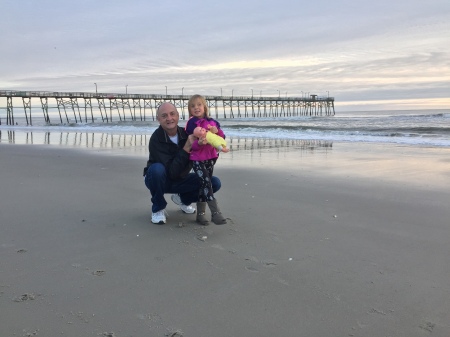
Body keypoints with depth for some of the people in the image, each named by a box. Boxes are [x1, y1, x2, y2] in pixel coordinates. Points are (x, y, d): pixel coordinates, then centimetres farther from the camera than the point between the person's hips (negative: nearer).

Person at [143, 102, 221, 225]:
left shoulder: (186, 133, -14)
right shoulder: (156, 139, -27)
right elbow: (172, 171, -32)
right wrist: (187, 147, -38)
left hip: (180, 180, 4)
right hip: (160, 180, -4)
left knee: (215, 183, -12)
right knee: (157, 168, -38)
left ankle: (183, 199, 14)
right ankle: (158, 208, -13)